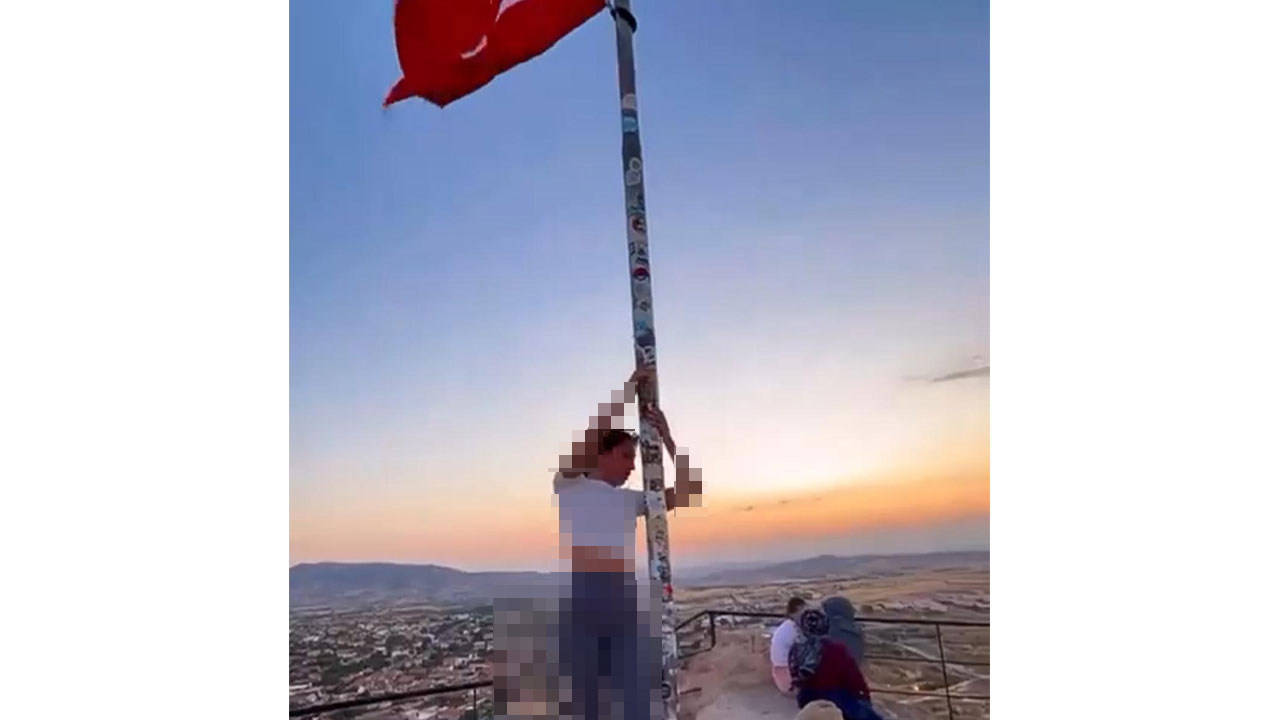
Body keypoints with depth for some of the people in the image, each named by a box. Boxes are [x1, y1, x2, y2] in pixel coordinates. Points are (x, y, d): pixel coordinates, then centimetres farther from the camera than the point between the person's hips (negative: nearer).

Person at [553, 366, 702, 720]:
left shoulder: (631, 500, 21)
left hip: (625, 598, 5)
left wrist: (666, 435, 15)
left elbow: (688, 492, 18)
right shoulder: (567, 485, 8)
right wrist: (630, 387, 3)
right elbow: (597, 428, -6)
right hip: (578, 595, -4)